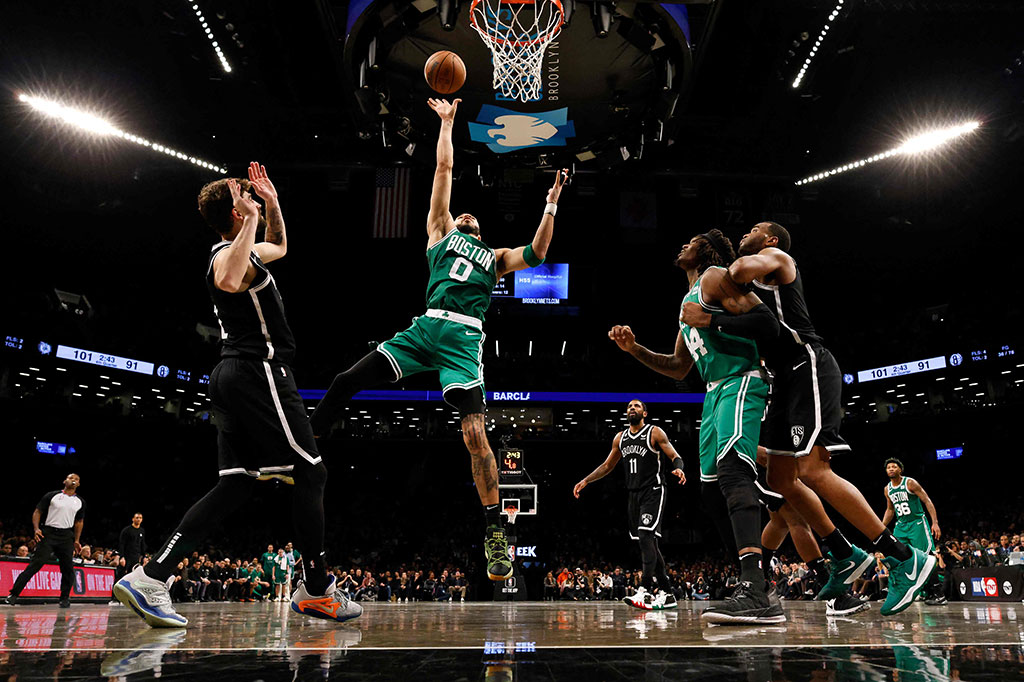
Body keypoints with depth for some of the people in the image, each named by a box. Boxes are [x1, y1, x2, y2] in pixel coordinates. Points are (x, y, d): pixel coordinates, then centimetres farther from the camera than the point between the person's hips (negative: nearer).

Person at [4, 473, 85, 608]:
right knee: (35, 564, -12)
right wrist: (36, 529, -9)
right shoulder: (52, 496, 4)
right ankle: (14, 594, -7)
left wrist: (76, 541, 14)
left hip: (66, 537, 3)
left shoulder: (80, 502, 14)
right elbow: (37, 512, 6)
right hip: (48, 533, -3)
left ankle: (65, 598, 11)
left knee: (68, 568, -1)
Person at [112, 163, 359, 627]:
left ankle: (150, 578, -1)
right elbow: (229, 282, -35)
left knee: (235, 485, 6)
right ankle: (316, 590, 5)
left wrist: (273, 203, 26)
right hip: (260, 372, -10)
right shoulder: (229, 254, -10)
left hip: (234, 376, 10)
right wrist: (252, 219, -27)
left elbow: (279, 247, 40)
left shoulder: (241, 252, 20)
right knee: (310, 474, -3)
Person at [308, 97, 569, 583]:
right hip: (426, 326, 1)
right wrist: (446, 121, 30)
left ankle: (495, 533, -8)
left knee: (474, 431, -13)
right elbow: (444, 169, 27)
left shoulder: (495, 257, 29)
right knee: (348, 381, -9)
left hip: (464, 338, -1)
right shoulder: (441, 232, 25)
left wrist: (551, 204, 15)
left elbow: (537, 254, 15)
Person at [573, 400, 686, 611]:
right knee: (650, 545, 7)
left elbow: (675, 456, -8)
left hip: (653, 492, -6)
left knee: (646, 537, -20)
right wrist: (585, 481, 13)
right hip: (634, 494, 6)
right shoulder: (620, 438, 13)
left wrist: (678, 468, -31)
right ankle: (667, 594, 15)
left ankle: (645, 591, -23)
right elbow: (607, 466, 21)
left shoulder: (655, 433, -3)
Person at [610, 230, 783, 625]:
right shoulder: (689, 303, 27)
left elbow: (766, 323, -14)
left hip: (740, 382, -10)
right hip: (715, 393, 10)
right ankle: (756, 594, 13)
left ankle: (754, 593, -40)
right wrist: (635, 349, 19)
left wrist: (710, 321, -14)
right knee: (712, 489, 7)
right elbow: (678, 368, 30)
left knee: (732, 468, -29)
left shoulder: (715, 277, -1)